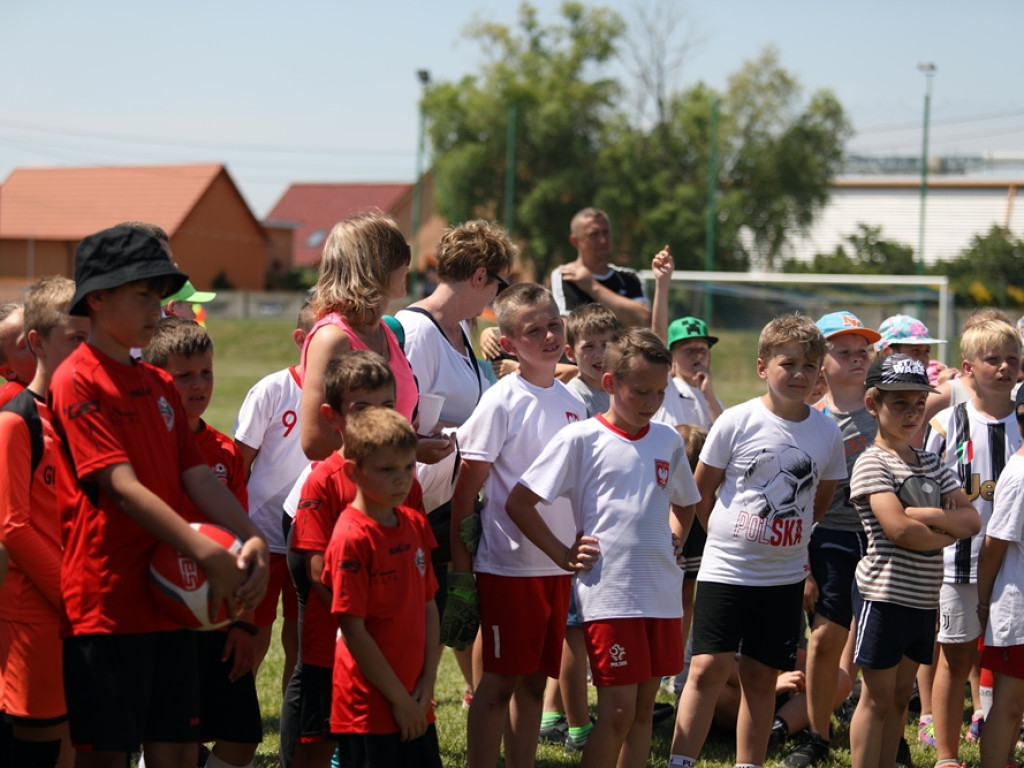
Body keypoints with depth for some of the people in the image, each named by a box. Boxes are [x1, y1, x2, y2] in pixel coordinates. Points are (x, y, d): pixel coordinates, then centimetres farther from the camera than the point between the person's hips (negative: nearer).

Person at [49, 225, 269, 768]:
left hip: (167, 598, 7)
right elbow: (124, 488, -17)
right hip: (105, 601, -7)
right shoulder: (78, 382, -10)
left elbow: (197, 476, 9)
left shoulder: (160, 386, 16)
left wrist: (251, 540, -9)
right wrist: (211, 557, -22)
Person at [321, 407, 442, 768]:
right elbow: (353, 630, -15)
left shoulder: (416, 525, 7)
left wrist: (426, 683, 1)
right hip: (369, 708, -7)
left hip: (415, 702, 7)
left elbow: (428, 607, 11)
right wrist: (399, 699, -12)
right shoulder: (352, 538, -15)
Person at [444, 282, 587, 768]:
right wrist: (460, 569, -12)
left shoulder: (573, 405, 9)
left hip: (558, 564, 6)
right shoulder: (501, 401, -10)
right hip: (508, 563, -6)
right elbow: (465, 490, -9)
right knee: (500, 679, 0)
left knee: (535, 678, 11)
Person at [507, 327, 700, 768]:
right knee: (618, 710, -8)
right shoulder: (581, 439, -6)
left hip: (662, 592, 6)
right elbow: (518, 503, -7)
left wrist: (673, 542, 13)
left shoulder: (668, 442, 11)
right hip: (608, 593, -6)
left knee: (644, 705, 9)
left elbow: (685, 503, 30)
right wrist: (564, 557, -7)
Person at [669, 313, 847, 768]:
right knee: (709, 666, -8)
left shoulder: (827, 433, 1)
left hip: (785, 576, 3)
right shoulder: (736, 423, -7)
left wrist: (786, 538, 12)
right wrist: (729, 537, 7)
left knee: (762, 677, 8)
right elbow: (701, 491, 3)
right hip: (726, 570, -3)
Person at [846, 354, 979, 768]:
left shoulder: (931, 463, 10)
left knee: (901, 695, 13)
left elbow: (972, 520, -1)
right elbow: (897, 529, -23)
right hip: (883, 595, -7)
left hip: (925, 597, 7)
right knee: (878, 699, 1)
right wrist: (948, 531, -9)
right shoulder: (872, 463, -10)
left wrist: (923, 515, -15)